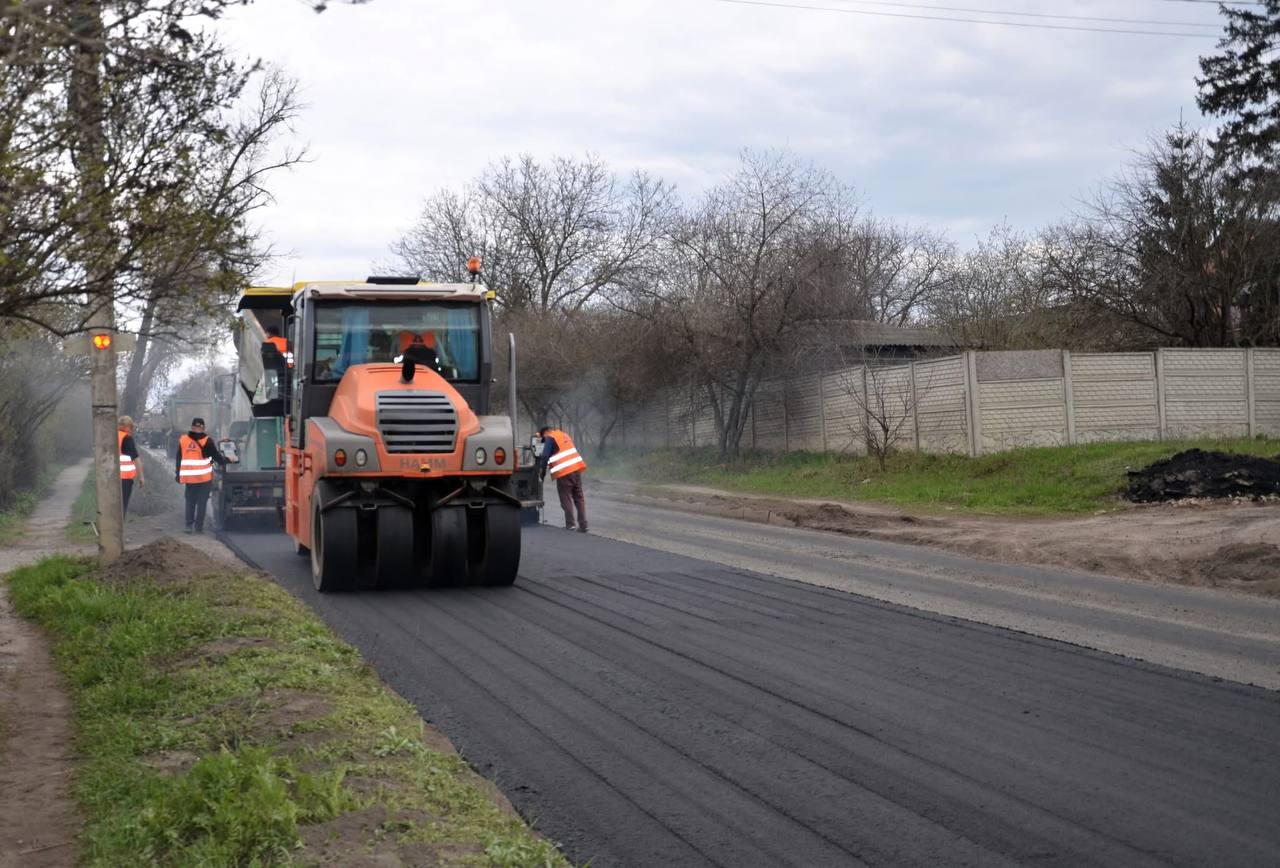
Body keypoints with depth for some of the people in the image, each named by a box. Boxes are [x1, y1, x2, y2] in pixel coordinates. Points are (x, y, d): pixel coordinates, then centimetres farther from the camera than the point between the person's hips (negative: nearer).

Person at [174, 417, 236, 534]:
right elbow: (216, 455, -1)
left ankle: (189, 525, 6)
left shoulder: (183, 440, 5)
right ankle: (199, 527, 1)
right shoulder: (207, 441, -7)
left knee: (190, 502, 12)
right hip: (204, 477, -3)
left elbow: (179, 459, 10)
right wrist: (225, 462, 16)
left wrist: (177, 474, 16)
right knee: (202, 502, 2)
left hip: (188, 477, 3)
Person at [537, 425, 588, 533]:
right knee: (579, 498, 10)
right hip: (577, 468, 7)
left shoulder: (550, 439, -3)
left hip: (564, 472, -7)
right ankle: (583, 525, 9)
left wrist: (542, 472, -1)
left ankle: (570, 525, 0)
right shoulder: (565, 435, 21)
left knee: (566, 499, 2)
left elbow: (545, 456, -10)